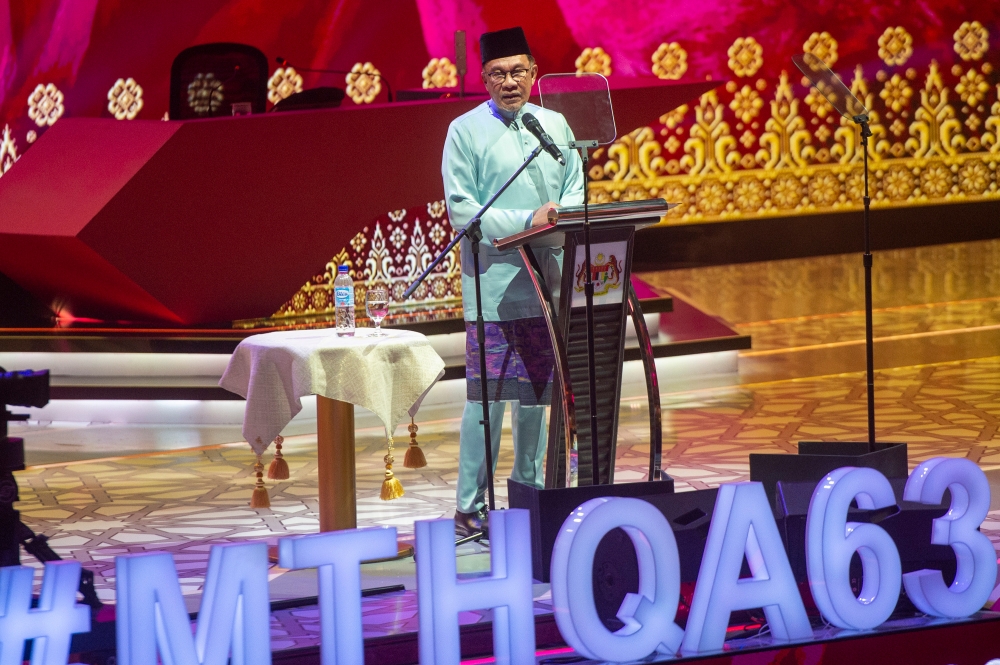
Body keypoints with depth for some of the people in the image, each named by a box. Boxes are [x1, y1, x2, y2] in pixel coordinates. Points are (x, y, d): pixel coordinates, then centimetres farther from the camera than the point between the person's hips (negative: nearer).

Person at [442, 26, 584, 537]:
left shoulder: (555, 125, 13)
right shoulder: (465, 131, -3)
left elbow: (575, 187, 14)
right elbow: (462, 211, -9)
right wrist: (528, 220, -17)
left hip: (548, 280, 5)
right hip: (492, 283, -5)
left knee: (536, 394, 11)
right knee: (487, 396, -8)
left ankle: (529, 494, 21)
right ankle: (471, 509, -4)